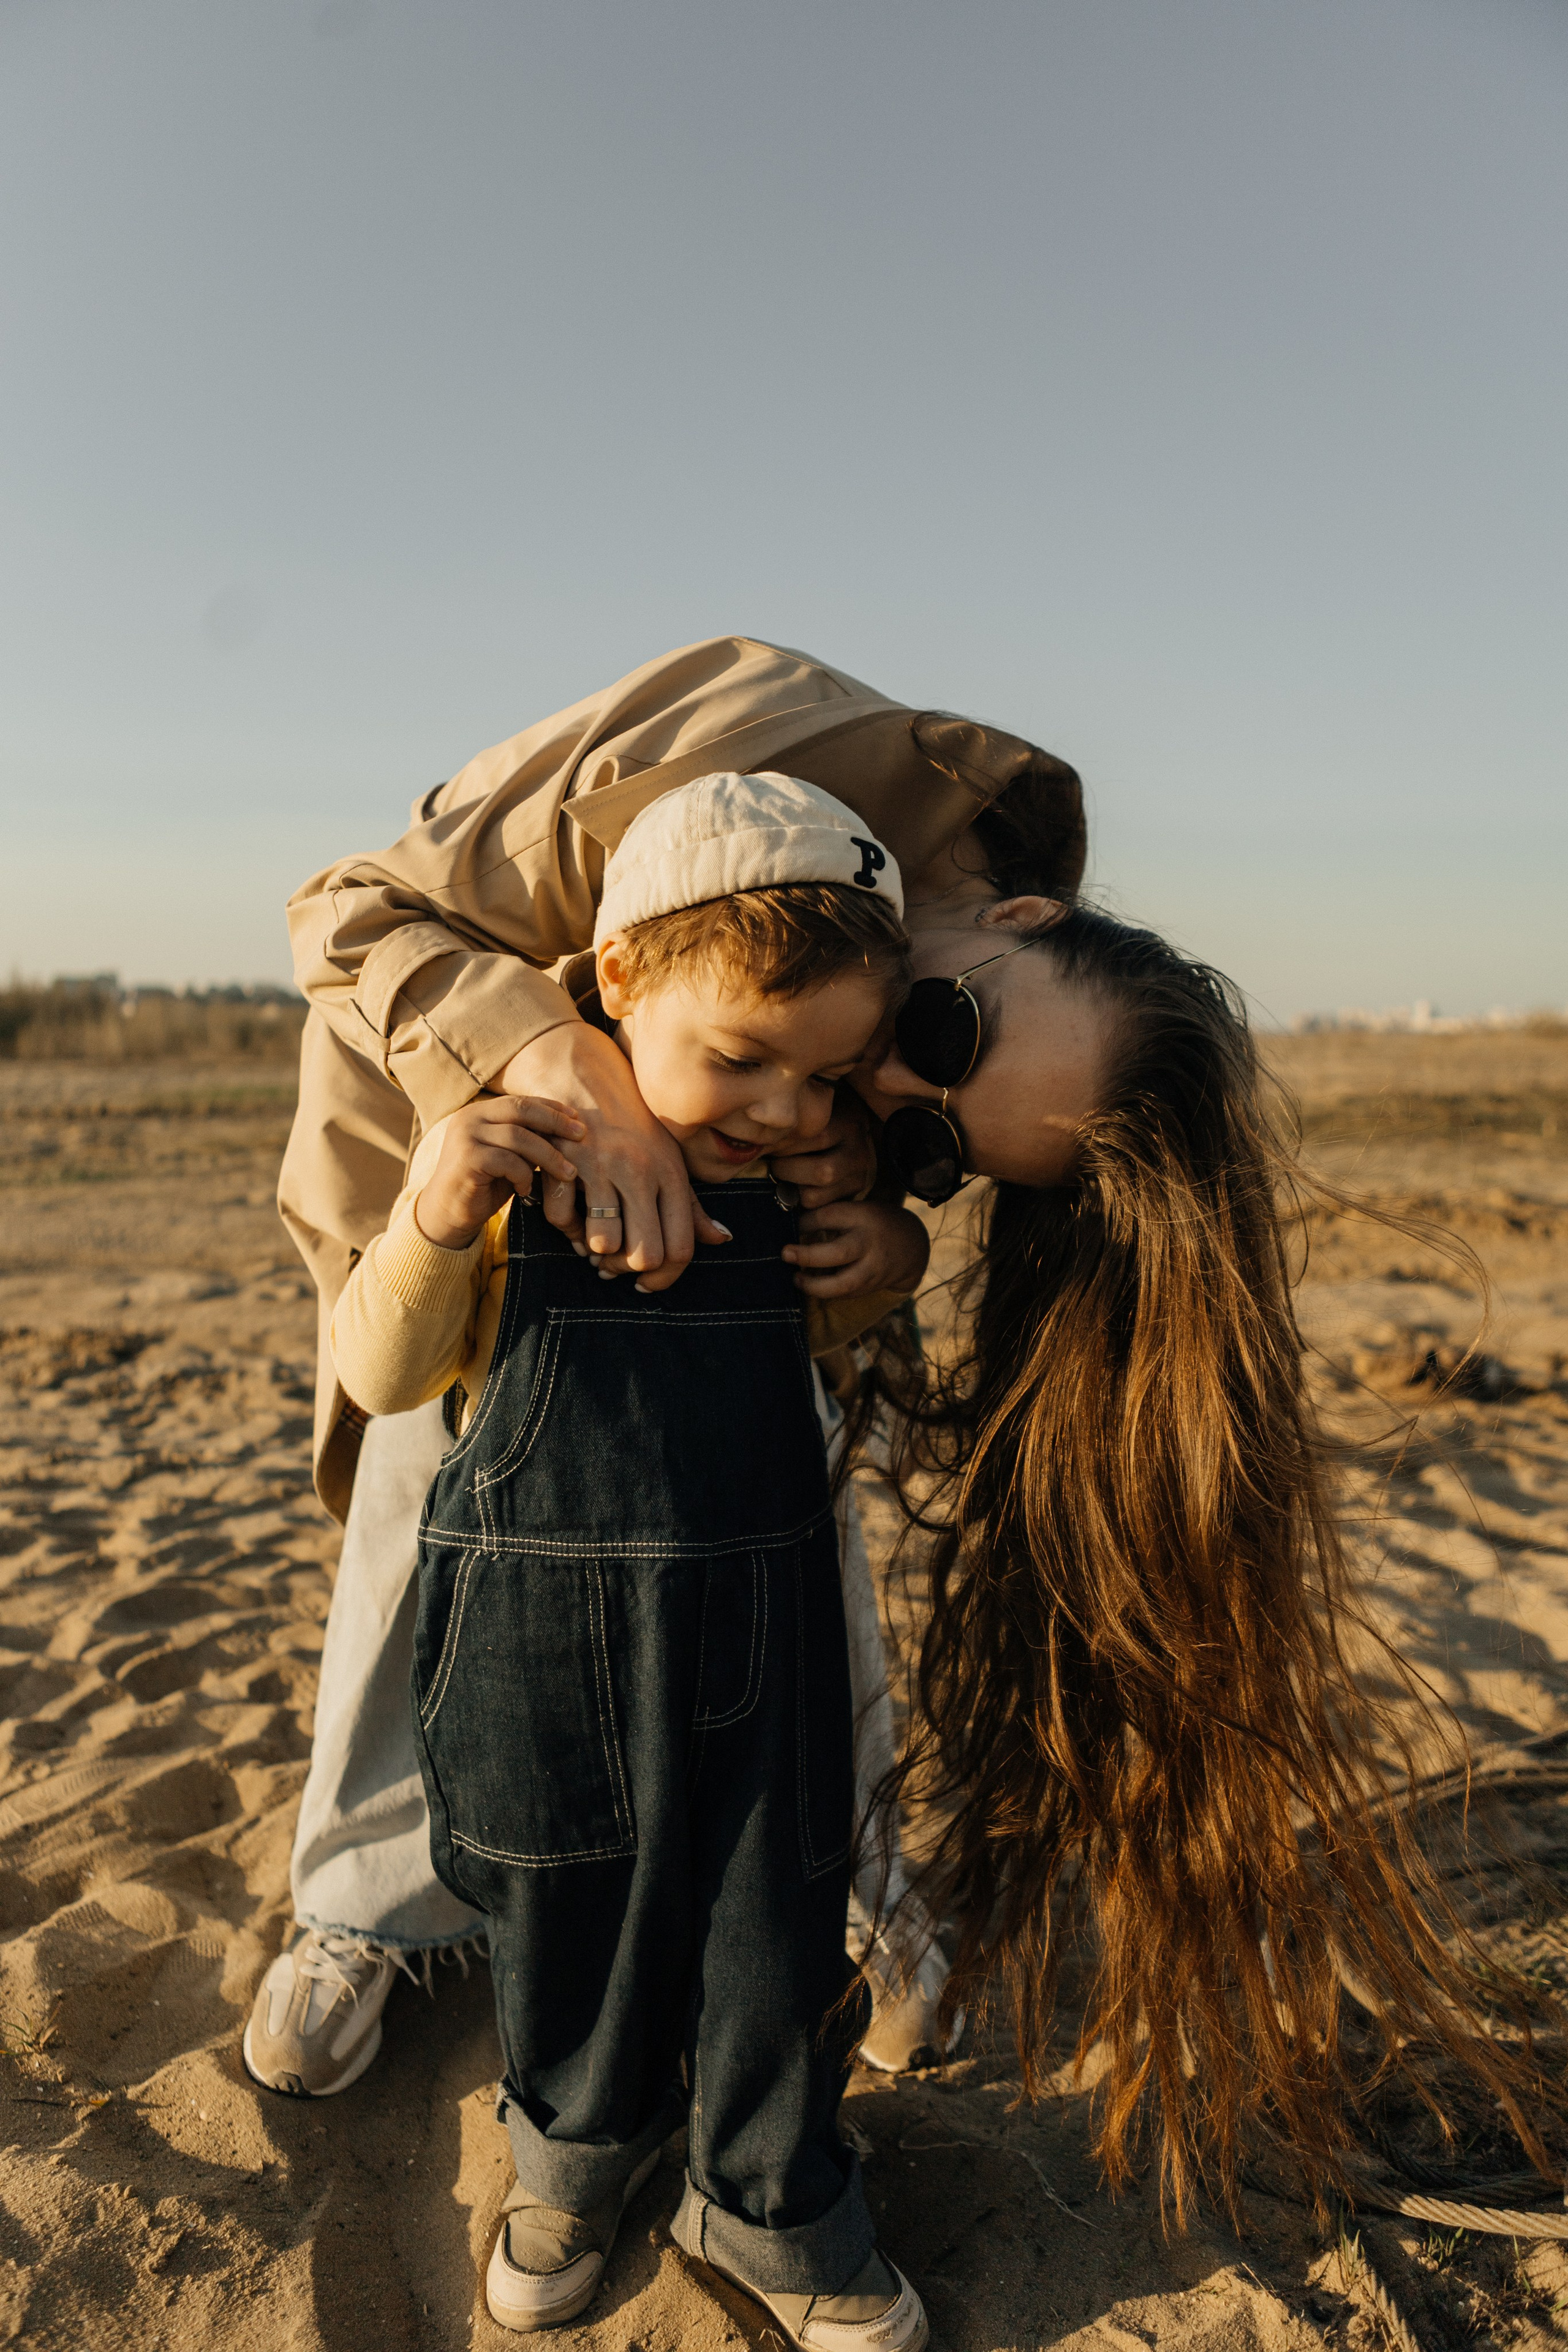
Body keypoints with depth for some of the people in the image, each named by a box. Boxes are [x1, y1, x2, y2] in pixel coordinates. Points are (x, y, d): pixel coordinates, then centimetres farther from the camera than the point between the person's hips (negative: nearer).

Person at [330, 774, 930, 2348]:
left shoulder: (804, 1174, -2)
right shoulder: (508, 1153, -15)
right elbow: (383, 1375, -11)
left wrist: (867, 1275, -6)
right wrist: (429, 1224, -31)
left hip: (755, 1621, 3)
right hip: (543, 1633, -2)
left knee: (772, 1925, 13)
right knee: (563, 1921, 19)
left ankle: (766, 2201, 41)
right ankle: (578, 2148, 49)